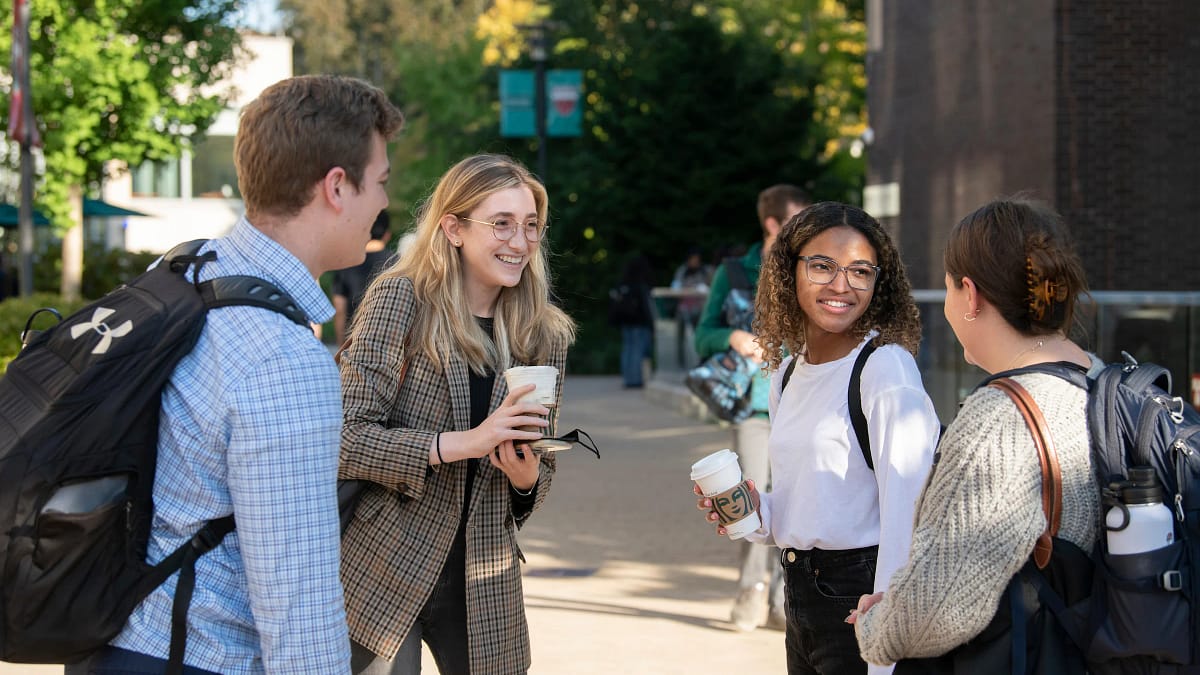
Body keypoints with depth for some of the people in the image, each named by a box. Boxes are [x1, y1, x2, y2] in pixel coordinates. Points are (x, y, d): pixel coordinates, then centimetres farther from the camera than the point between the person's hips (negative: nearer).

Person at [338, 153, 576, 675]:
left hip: (482, 583, 4)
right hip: (383, 572, -4)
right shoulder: (400, 299, -10)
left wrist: (526, 478, -10)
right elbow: (346, 439, -16)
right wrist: (462, 443, -24)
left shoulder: (546, 334, 4)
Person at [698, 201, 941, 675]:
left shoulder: (886, 367, -15)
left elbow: (905, 516, -19)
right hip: (802, 599, 7)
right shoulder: (787, 372, 9)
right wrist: (755, 514, -1)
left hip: (860, 594, -7)